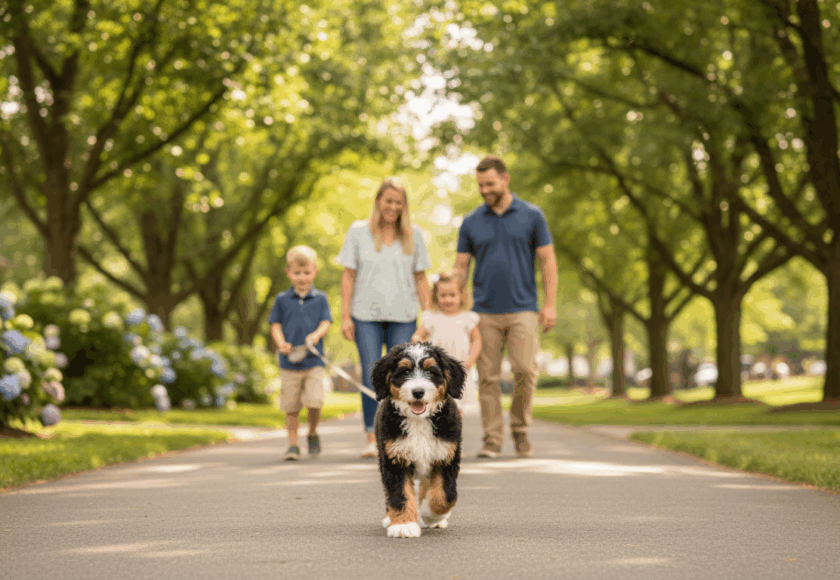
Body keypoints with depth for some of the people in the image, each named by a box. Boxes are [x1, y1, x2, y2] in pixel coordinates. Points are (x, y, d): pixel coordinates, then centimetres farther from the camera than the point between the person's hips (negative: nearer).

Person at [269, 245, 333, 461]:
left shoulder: (320, 299, 7)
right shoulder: (282, 300, 8)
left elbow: (326, 322, 3)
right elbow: (276, 324, 7)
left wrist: (317, 335, -19)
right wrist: (281, 343, -11)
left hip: (314, 360, -1)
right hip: (289, 361, 1)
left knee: (314, 400, -15)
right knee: (291, 406, 2)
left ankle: (312, 433, 13)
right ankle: (293, 444, 15)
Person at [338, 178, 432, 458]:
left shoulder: (414, 234, 9)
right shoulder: (358, 231, 5)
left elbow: (420, 278, 10)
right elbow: (348, 275, 5)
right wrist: (345, 316, -1)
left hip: (403, 316, 1)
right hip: (366, 315, -1)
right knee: (371, 376, -7)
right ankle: (371, 438, -3)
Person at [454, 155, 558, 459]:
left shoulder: (531, 216, 3)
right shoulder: (471, 222, 7)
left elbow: (548, 261, 4)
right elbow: (461, 267, 9)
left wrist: (550, 304, -4)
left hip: (522, 309, -1)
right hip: (484, 311, 1)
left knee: (525, 370, -10)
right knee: (488, 377, 0)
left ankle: (520, 429, 10)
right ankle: (492, 439, 7)